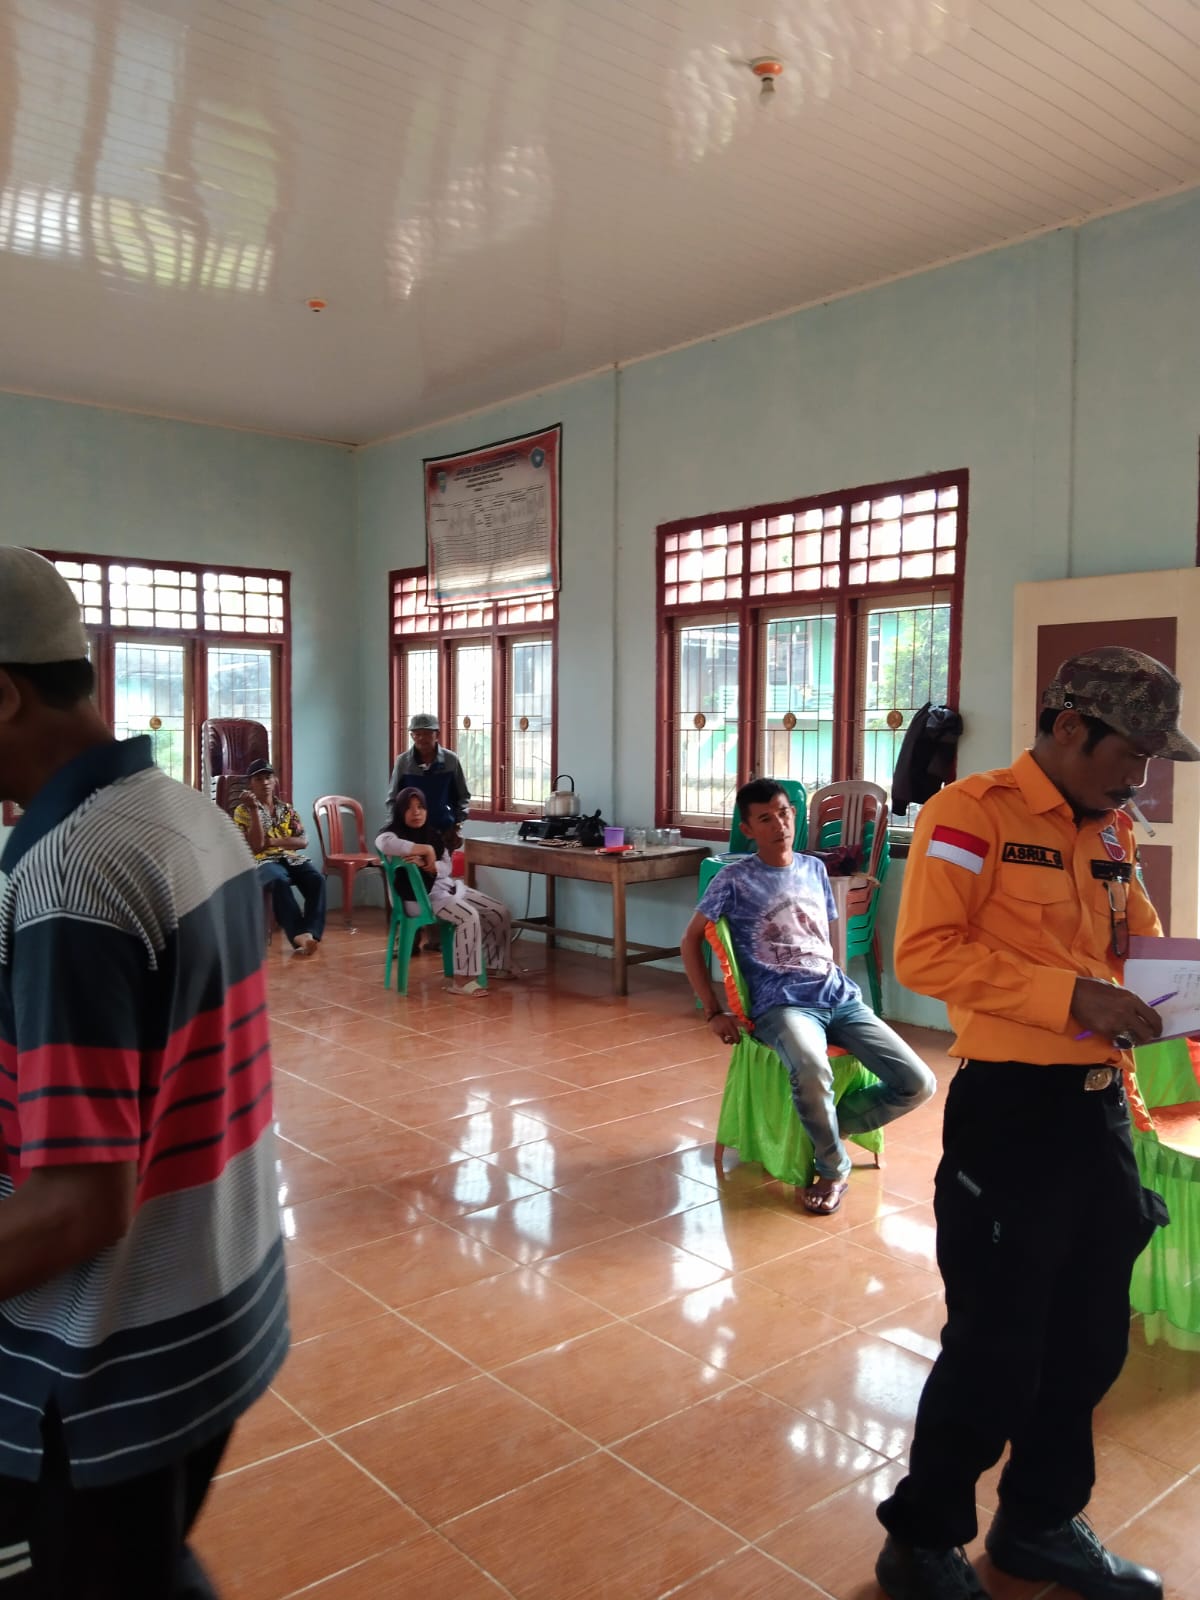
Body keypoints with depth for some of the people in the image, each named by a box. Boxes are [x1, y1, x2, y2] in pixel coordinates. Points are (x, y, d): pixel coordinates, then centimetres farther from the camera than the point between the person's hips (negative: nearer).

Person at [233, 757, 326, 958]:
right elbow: (256, 845, -7)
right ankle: (299, 934, -49)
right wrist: (254, 809, -12)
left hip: (292, 858, 4)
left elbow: (303, 842, 7)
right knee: (279, 881, -40)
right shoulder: (243, 810, 8)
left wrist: (273, 841, -6)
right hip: (263, 861, -4)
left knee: (317, 879, -30)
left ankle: (310, 933, -44)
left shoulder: (286, 809, 19)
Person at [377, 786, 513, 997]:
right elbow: (383, 843, -33)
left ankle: (496, 965, 20)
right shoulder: (393, 834, -6)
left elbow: (446, 867, 4)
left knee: (501, 912, 2)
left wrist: (427, 865, -20)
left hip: (448, 887, 8)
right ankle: (461, 980, -28)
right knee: (469, 917, -33)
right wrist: (426, 850, -25)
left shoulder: (432, 834, 14)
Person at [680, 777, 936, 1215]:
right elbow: (691, 941, 2)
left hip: (840, 996, 5)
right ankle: (834, 1169, -9)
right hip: (782, 1004, -5)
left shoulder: (814, 869, 15)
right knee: (812, 1074, -39)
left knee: (918, 1084, -12)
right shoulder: (735, 879, 0)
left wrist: (835, 984, 13)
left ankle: (825, 1128, 10)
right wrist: (713, 1011, -3)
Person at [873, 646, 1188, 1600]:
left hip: (1100, 1107, 8)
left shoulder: (1113, 834, 11)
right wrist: (1070, 996, -25)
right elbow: (925, 952, -21)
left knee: (1090, 1339, 19)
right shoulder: (973, 813, -12)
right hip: (1011, 1109, -7)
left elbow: (1141, 942, 22)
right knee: (996, 1349, 4)